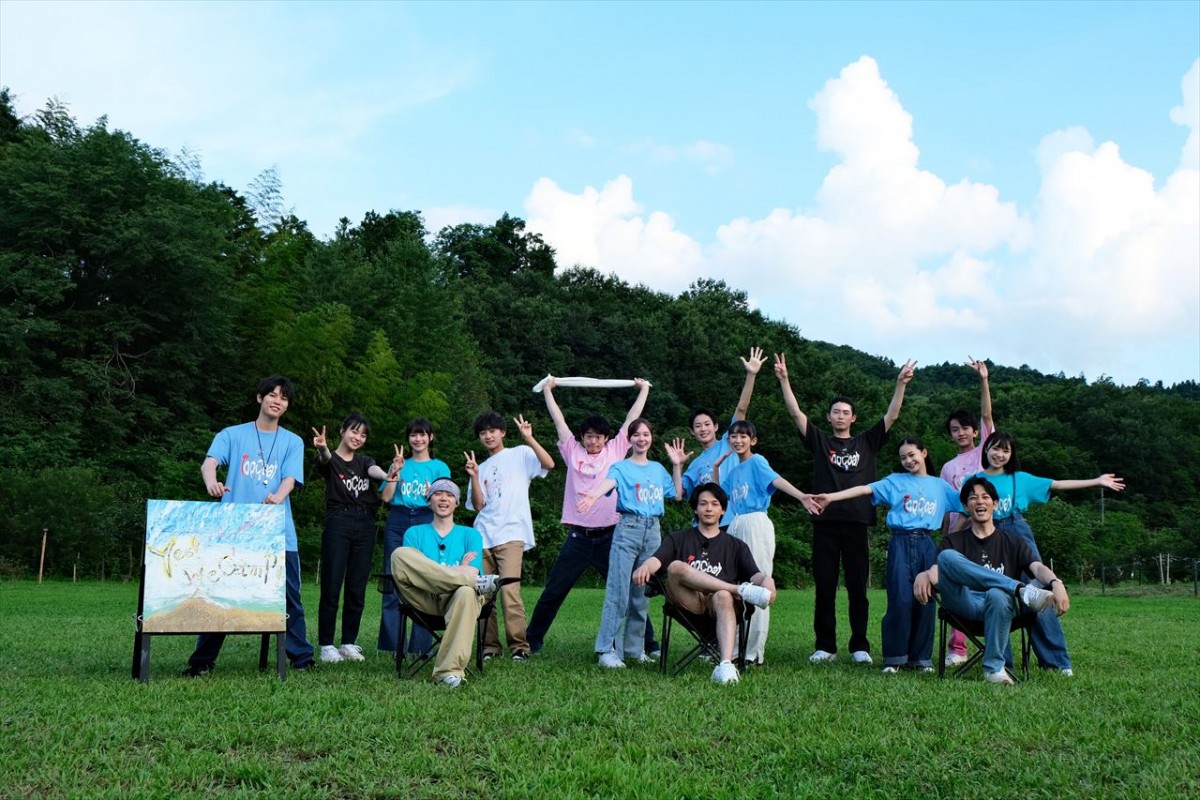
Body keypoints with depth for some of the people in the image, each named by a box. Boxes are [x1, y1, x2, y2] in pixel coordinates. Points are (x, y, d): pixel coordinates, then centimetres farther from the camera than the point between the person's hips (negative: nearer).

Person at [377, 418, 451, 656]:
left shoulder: (439, 467, 11)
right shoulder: (401, 465, 16)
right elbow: (385, 498, 7)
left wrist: (433, 495, -15)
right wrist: (395, 471, -2)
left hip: (426, 522, -2)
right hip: (397, 522, 2)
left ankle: (419, 645, 0)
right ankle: (390, 643, 4)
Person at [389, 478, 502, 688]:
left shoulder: (470, 535, 21)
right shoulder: (414, 533, 23)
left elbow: (471, 573, 5)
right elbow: (414, 571, 5)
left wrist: (431, 572, -7)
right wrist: (459, 571, -4)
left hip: (456, 599, 0)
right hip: (425, 600, 1)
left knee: (466, 592, -40)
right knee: (400, 554, -26)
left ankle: (450, 671, -43)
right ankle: (478, 582, -29)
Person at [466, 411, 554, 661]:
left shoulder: (520, 454, 9)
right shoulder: (482, 468, 22)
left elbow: (549, 464, -9)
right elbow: (478, 505, 12)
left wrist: (529, 438, -14)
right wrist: (474, 477, 0)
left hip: (511, 534, -5)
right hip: (483, 535, 5)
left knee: (509, 590, -17)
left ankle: (519, 646, -11)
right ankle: (490, 646, 8)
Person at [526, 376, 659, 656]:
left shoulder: (616, 450, 7)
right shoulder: (573, 451, 7)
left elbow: (631, 419, 12)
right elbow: (559, 420, 13)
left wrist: (644, 390, 17)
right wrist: (548, 390, 18)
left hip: (610, 536, 0)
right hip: (578, 537, 1)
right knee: (553, 591, 6)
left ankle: (648, 641, 12)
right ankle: (532, 640, 19)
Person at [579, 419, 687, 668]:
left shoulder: (658, 469, 18)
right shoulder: (621, 467, 2)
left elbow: (677, 494, 19)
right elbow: (608, 482, -20)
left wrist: (677, 466, 13)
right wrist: (593, 495, -41)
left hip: (653, 531, 5)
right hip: (628, 529, -5)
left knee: (642, 593, 8)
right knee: (618, 591, -11)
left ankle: (635, 648, 15)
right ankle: (608, 650, -12)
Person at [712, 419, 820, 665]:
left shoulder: (756, 462, -1)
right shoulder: (733, 471, 21)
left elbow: (776, 479, -19)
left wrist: (801, 496, -37)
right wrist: (716, 469, 18)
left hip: (755, 523, -8)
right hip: (735, 526, 8)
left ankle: (755, 652, -6)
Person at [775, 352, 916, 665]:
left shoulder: (866, 443, 15)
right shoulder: (819, 441, 13)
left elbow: (892, 416, 8)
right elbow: (796, 413, 4)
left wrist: (900, 384, -2)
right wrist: (784, 380, -5)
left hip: (856, 523, 0)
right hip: (825, 523, 0)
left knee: (858, 588, 3)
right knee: (824, 588, 3)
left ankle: (860, 646, 10)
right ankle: (825, 646, 10)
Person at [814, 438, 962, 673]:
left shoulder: (940, 485, 16)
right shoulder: (895, 481, 9)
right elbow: (865, 490, -2)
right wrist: (832, 496, -13)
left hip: (927, 545, 2)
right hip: (901, 543, -2)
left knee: (924, 601, 2)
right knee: (900, 600, -9)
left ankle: (920, 657, 12)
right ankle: (894, 657, -3)